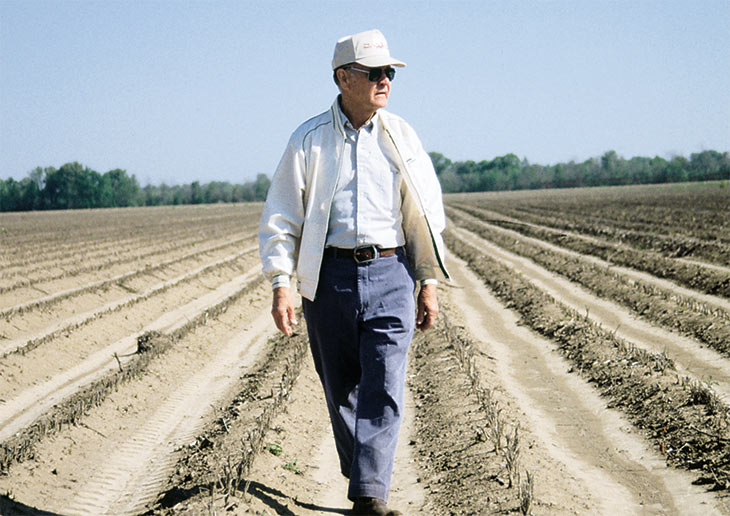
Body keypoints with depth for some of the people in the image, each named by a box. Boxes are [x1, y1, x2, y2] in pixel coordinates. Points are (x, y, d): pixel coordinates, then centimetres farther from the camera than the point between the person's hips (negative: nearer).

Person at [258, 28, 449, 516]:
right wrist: (281, 284, -6)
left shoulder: (401, 136, 9)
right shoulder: (309, 140, 3)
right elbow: (281, 218, 4)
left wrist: (430, 282, 8)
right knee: (341, 390, 8)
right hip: (330, 275, 0)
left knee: (384, 388, -10)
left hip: (391, 274, 0)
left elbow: (428, 211, 13)